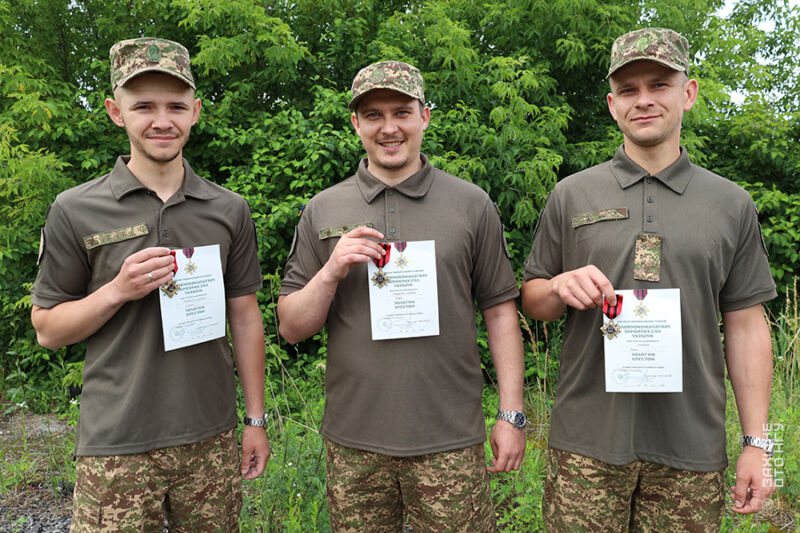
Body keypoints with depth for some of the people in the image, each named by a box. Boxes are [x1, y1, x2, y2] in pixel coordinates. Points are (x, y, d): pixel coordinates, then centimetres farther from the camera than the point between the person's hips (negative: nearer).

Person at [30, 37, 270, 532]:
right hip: (116, 446, -2)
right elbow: (47, 329, 2)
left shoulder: (230, 210, 2)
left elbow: (245, 317, 6)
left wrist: (256, 419, 6)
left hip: (211, 437, 2)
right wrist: (118, 290, -17)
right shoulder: (75, 211, -3)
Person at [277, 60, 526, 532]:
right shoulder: (322, 211, 4)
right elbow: (291, 328, 4)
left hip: (450, 440, -1)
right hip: (354, 441, 2)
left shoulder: (471, 204, 1)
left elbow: (500, 310, 3)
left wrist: (512, 414, -1)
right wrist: (332, 272, -14)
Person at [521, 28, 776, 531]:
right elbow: (533, 301, 9)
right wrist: (561, 287, -14)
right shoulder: (571, 195, 4)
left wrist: (756, 443, 2)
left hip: (692, 449, 1)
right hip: (587, 438, 0)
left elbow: (746, 327, 6)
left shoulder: (732, 205, 5)